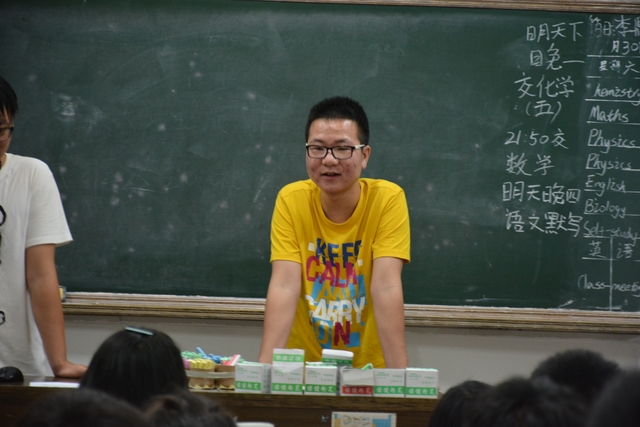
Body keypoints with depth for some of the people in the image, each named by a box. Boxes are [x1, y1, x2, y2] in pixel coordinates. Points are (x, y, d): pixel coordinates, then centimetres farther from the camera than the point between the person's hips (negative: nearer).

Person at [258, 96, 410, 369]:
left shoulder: (387, 199, -8)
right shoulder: (291, 200, -5)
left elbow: (386, 287, -16)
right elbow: (284, 285, -13)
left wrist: (399, 374, -24)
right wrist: (265, 367, -25)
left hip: (369, 367, -1)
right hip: (302, 367, 1)